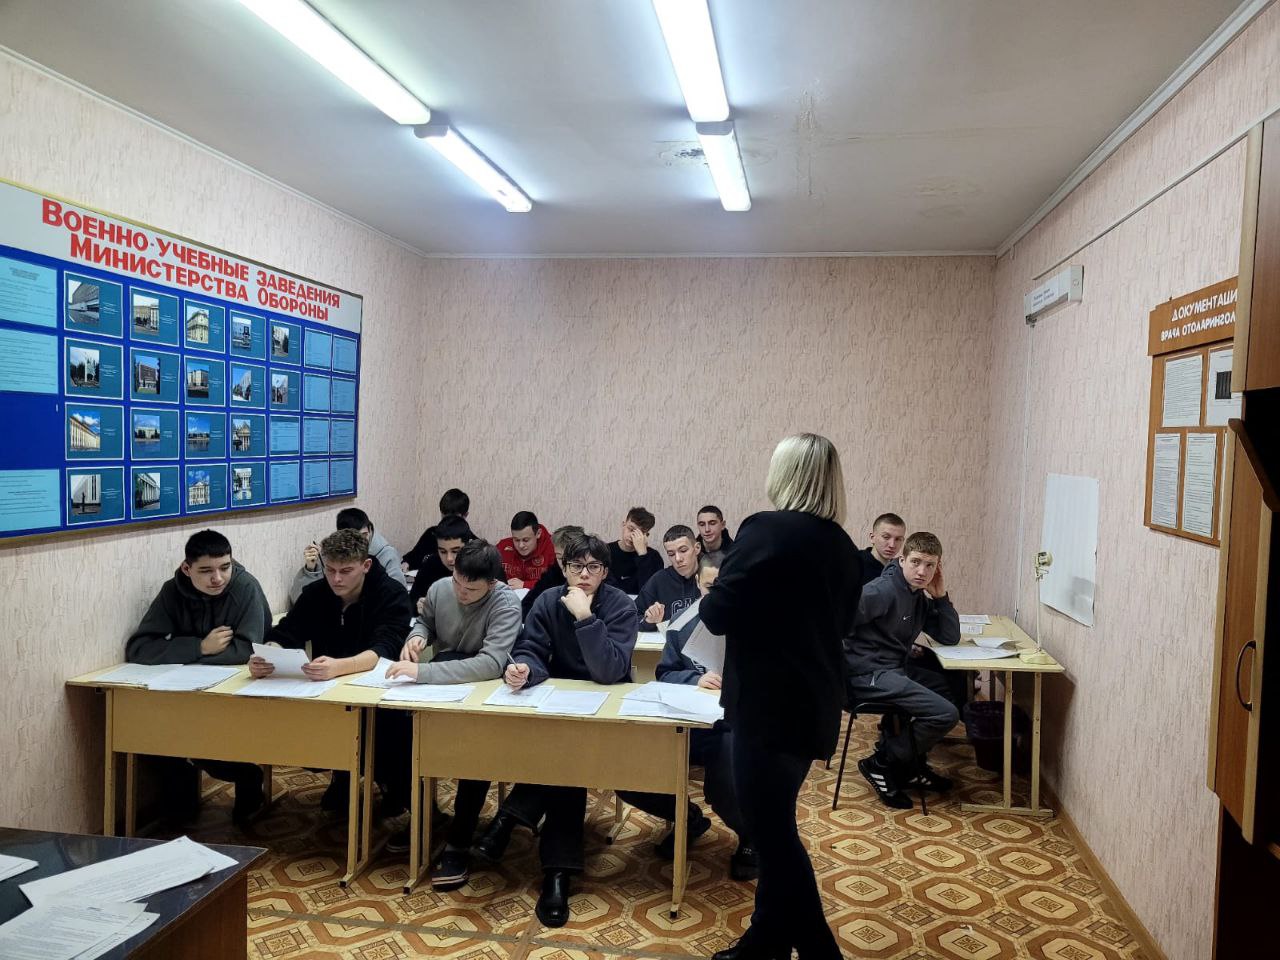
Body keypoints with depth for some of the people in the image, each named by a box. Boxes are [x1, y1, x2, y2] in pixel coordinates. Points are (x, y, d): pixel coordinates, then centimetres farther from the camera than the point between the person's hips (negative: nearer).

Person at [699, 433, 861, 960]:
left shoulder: (767, 530, -17)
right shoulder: (844, 548, 7)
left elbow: (718, 614, -17)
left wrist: (707, 597, 3)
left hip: (769, 705, -8)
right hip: (814, 704, 8)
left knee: (771, 830, 3)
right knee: (775, 823, 20)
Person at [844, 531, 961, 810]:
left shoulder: (920, 598, 12)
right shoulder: (883, 590, -16)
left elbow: (951, 638, 13)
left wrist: (941, 596, 3)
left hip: (894, 671, 10)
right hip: (870, 674, -10)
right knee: (945, 713, -18)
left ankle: (912, 765, 21)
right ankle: (881, 765, -2)